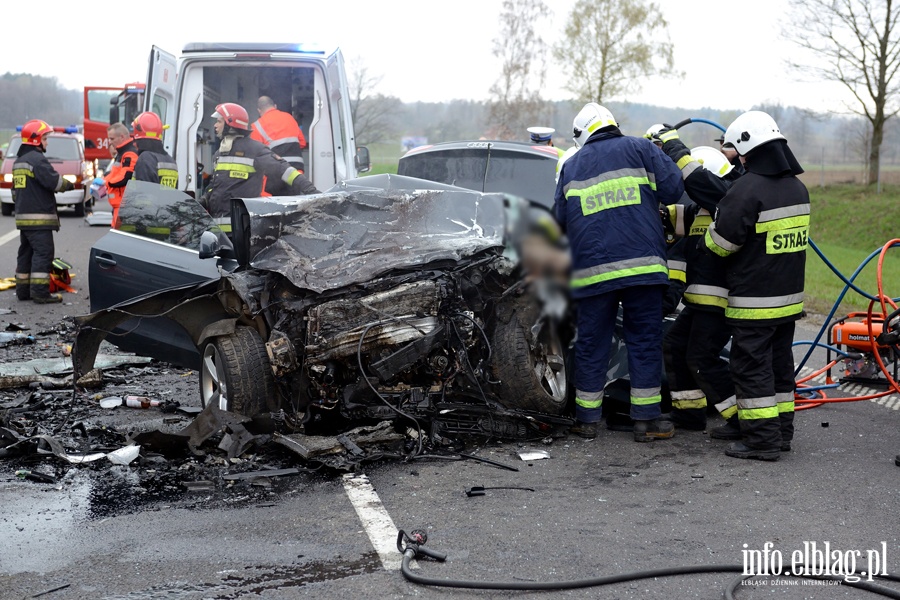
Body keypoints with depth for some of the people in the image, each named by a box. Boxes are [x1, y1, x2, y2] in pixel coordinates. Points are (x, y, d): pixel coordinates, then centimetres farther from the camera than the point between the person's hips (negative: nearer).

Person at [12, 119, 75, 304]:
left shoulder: (18, 161, 18)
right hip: (39, 217, -10)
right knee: (43, 253, -9)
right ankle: (40, 292, -12)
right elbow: (54, 181, -20)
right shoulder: (37, 159, -14)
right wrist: (69, 185, -1)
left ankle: (23, 290, 17)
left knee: (26, 252, 14)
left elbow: (15, 189, 25)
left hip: (22, 216, 10)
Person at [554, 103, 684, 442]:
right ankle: (646, 420, 7)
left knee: (591, 344, 9)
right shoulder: (639, 149, 7)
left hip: (591, 270, 2)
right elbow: (673, 188, 1)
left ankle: (586, 419, 15)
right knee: (645, 341, 4)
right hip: (642, 264, -2)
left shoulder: (571, 166, 14)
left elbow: (560, 220, 16)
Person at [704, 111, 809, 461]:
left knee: (751, 368, -1)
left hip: (753, 303, -8)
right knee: (780, 364, 16)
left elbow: (720, 243, -15)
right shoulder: (797, 188, 9)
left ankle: (762, 440, 0)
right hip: (789, 298, 8)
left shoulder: (747, 190, -19)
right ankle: (782, 432, 24)